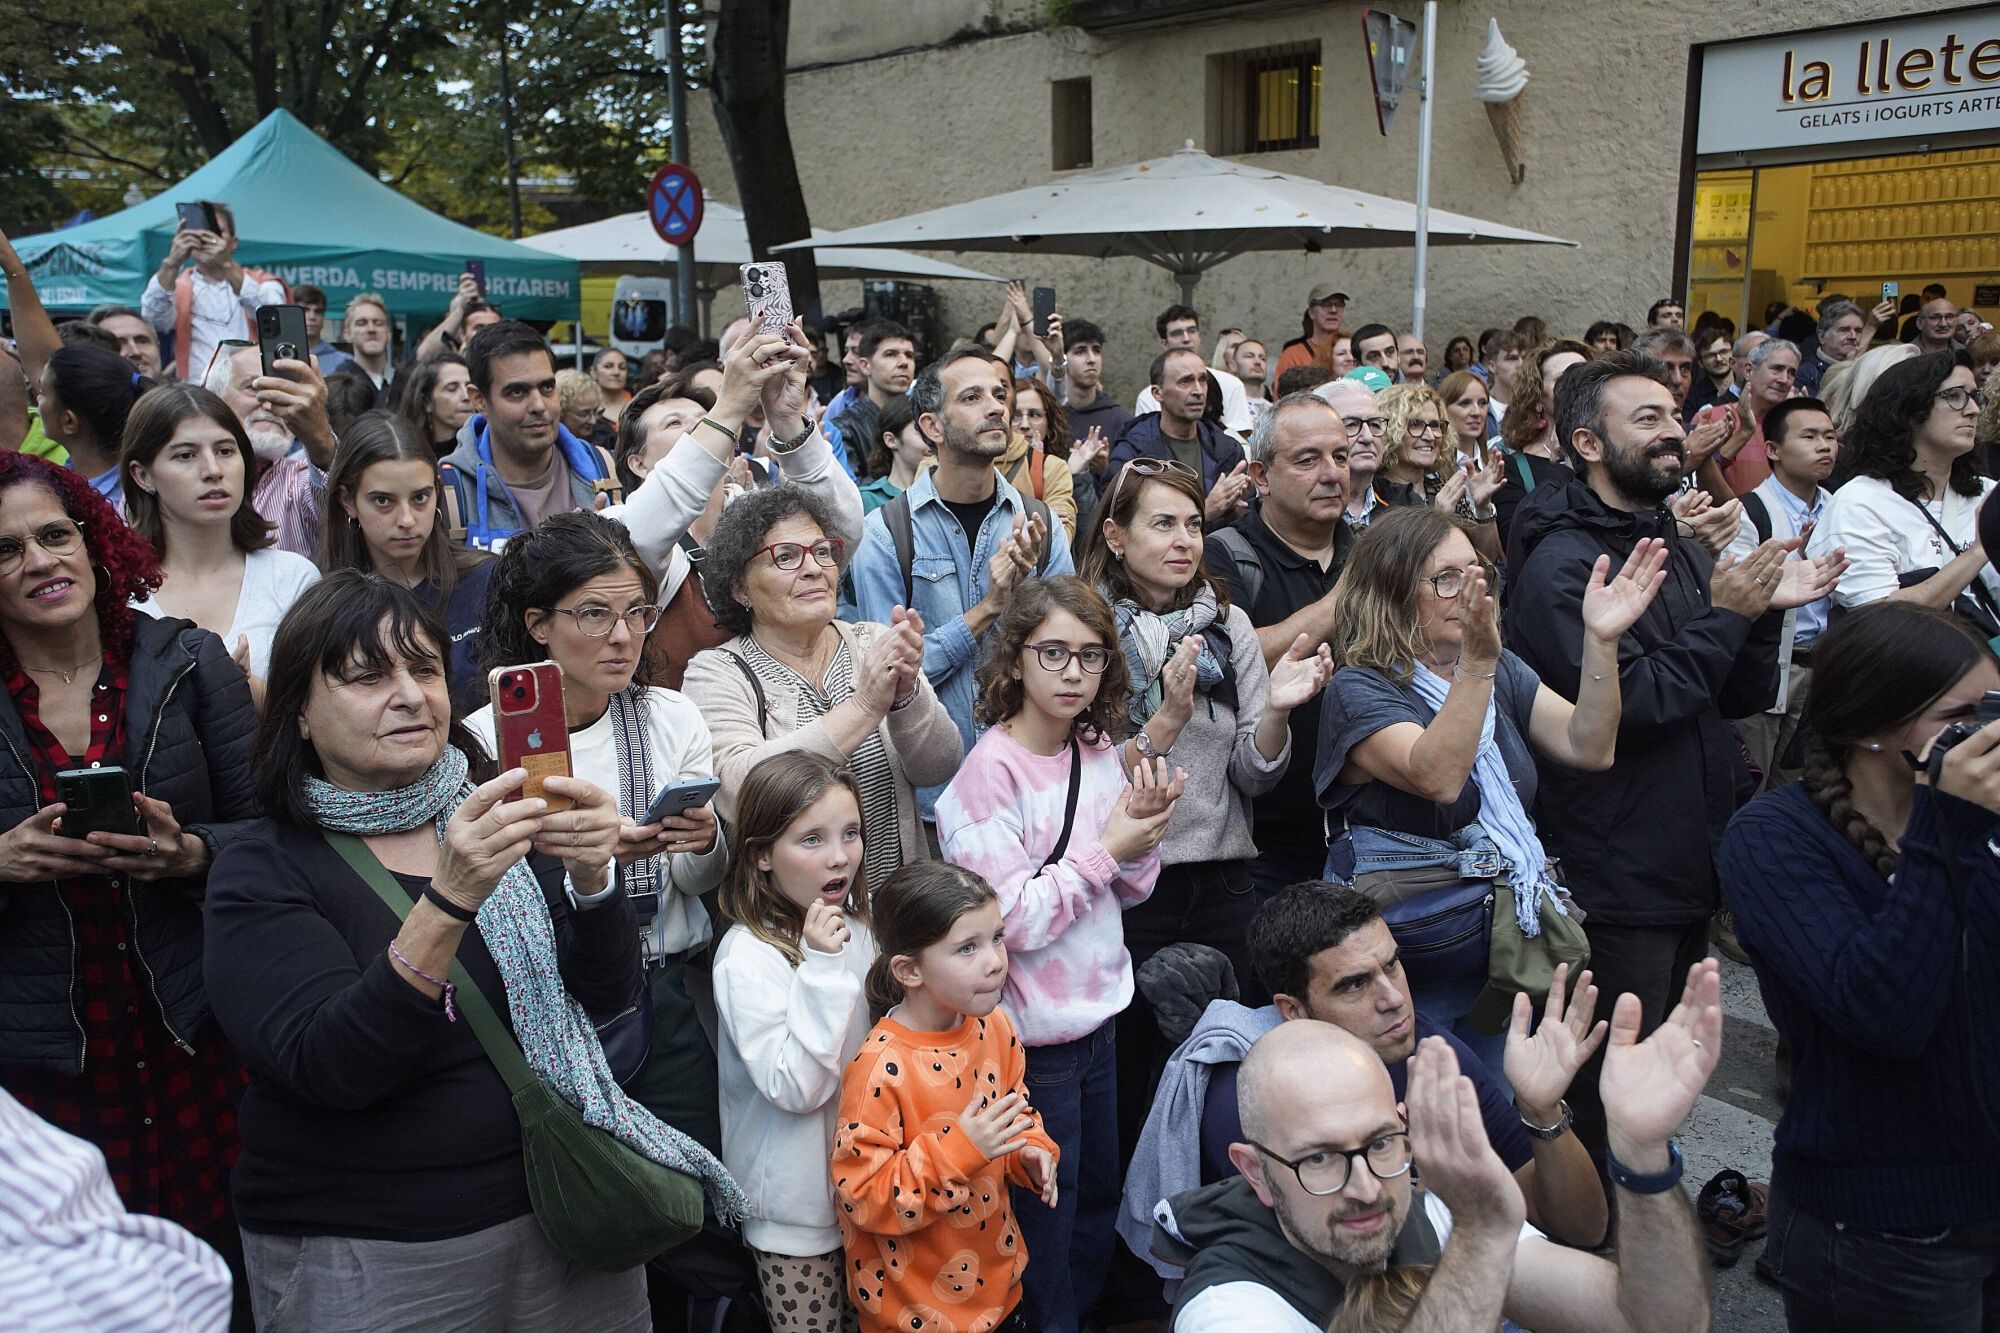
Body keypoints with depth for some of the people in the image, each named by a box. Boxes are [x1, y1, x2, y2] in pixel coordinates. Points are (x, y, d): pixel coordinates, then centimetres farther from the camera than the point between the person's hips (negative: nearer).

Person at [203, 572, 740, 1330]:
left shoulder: (503, 818, 2)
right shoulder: (261, 874, -8)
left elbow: (607, 995, -5)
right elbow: (335, 1069, -21)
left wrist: (591, 876, -23)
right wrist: (450, 899, -32)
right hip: (368, 1257, -3)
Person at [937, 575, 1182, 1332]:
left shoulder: (1101, 752, 1)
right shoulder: (991, 771, -20)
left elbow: (1127, 892, 8)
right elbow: (1014, 920, -23)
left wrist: (1142, 838, -11)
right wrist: (1105, 850, -19)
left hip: (1098, 1013, 7)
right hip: (1033, 1034, -7)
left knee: (1098, 1199, 23)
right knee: (1046, 1220, 11)